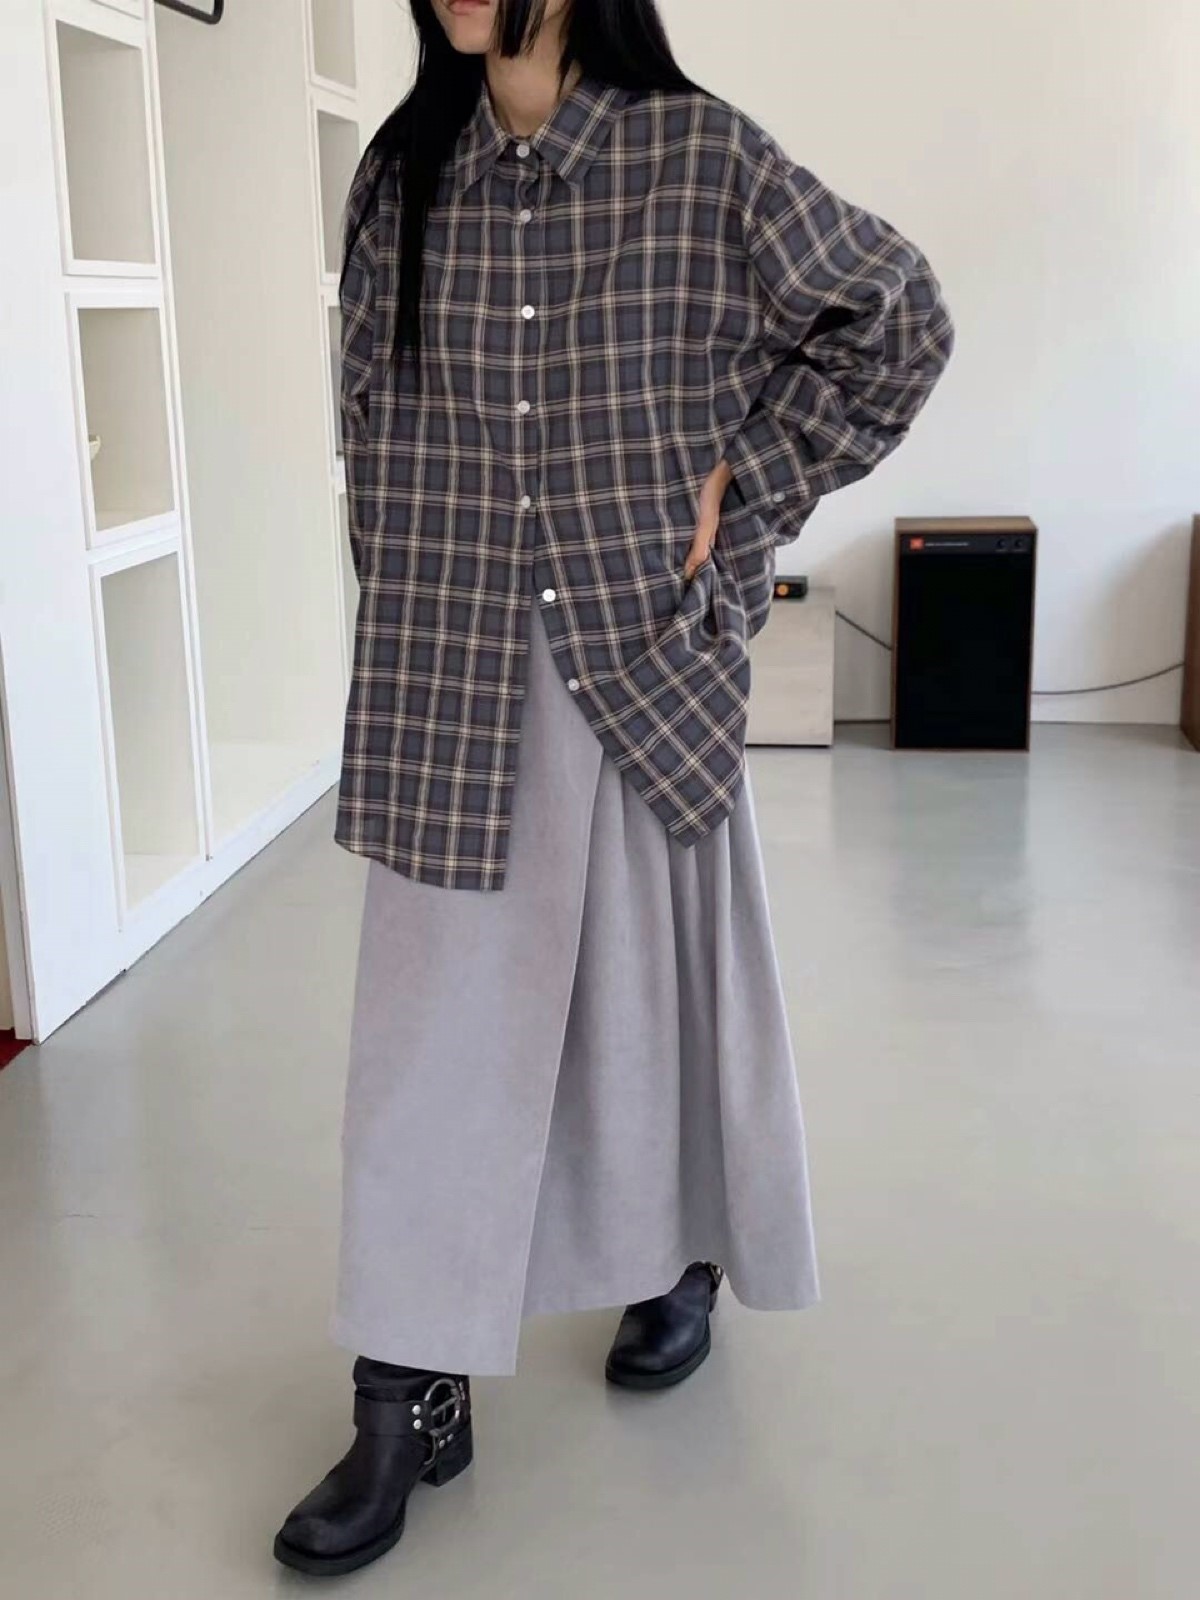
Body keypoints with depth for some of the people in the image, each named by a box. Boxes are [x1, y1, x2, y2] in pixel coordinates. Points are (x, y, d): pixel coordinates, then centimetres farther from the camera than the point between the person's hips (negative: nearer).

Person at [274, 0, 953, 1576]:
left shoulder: (704, 160, -4)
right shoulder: (399, 176, 5)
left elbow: (895, 319, 4)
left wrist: (746, 491, -2)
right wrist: (414, 595, 9)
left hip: (648, 651, -2)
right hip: (449, 674, 2)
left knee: (662, 974, 12)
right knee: (434, 1012, 1)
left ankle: (682, 1263, 38)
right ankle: (414, 1393, 12)